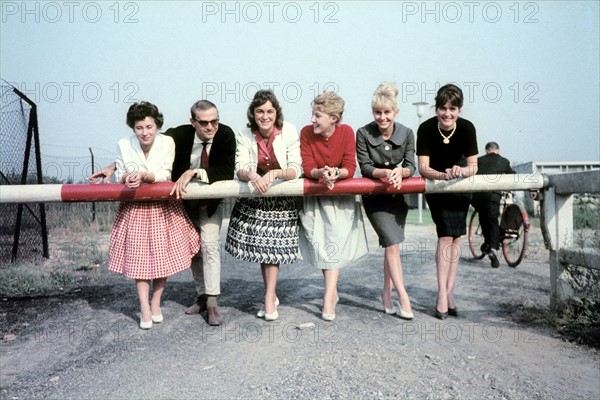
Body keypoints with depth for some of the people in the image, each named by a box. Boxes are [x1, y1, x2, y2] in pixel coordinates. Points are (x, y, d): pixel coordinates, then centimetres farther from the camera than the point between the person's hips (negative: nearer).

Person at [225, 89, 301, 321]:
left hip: (282, 197, -2)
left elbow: (296, 170, -19)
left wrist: (274, 173, -38)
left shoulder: (289, 132, -15)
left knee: (272, 244, -8)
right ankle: (272, 296, 20)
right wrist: (251, 175, -39)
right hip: (254, 196, 2)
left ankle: (269, 299, -1)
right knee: (262, 245, 4)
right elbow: (240, 170, -15)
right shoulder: (245, 136, -8)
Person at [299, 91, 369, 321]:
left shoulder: (346, 132, -11)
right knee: (319, 242, -5)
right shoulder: (306, 133, -11)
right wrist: (321, 173, -34)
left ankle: (328, 300, -10)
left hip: (341, 194, -1)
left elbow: (350, 168, -13)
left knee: (334, 241, -12)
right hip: (315, 195, 1)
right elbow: (307, 168, -13)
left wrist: (336, 173, -34)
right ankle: (333, 292, 13)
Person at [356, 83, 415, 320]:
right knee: (393, 244, -15)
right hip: (374, 196, -3)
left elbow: (411, 167, -8)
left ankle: (386, 294, 21)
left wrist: (399, 171, -31)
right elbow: (365, 167, -14)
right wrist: (385, 173, -32)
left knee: (391, 245, 7)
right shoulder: (364, 134, -14)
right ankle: (403, 297, -11)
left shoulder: (406, 134, -7)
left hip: (397, 194, 3)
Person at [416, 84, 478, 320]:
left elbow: (473, 166, -18)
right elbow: (423, 167, -26)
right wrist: (443, 175, -43)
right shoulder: (426, 129, -23)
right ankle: (444, 294, -10)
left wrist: (462, 171, -40)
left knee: (455, 236, 1)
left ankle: (448, 291, 8)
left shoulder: (467, 128, -19)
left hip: (460, 185, 2)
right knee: (446, 235, -13)